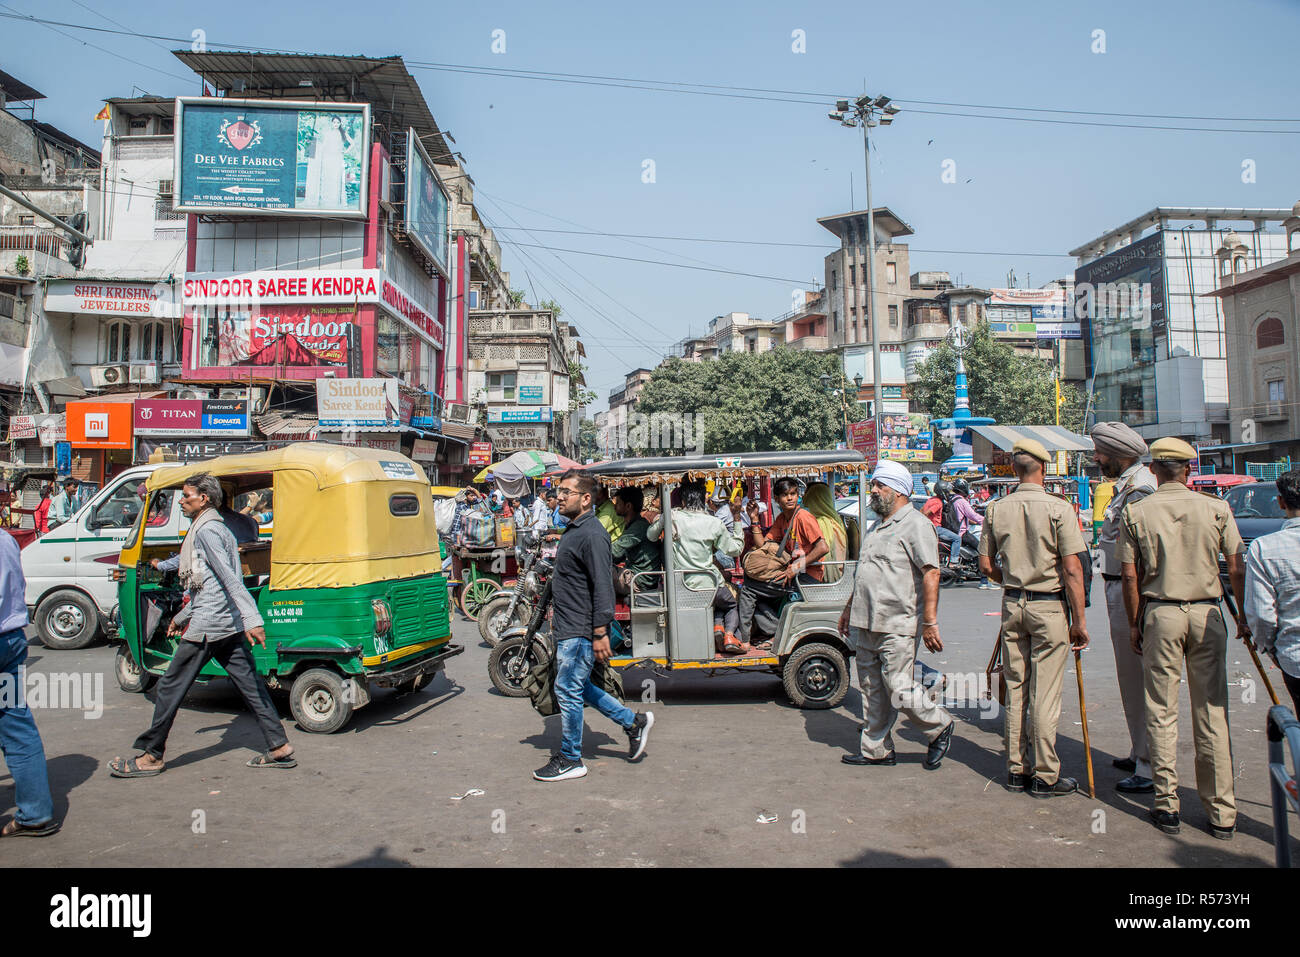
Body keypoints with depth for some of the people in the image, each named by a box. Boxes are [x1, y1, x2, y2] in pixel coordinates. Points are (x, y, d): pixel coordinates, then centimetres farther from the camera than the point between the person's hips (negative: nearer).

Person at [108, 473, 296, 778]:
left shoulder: (206, 530, -11)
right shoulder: (219, 528, 19)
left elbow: (229, 579, -21)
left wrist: (252, 618, -28)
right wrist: (182, 616, 34)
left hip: (206, 626, -9)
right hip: (229, 625, 9)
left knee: (171, 687, 3)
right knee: (250, 685, 7)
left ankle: (151, 756, 14)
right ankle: (280, 747, 7)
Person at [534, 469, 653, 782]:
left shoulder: (592, 534, -18)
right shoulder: (573, 530, 13)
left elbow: (603, 586, -22)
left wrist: (600, 633, -23)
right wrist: (557, 608, 24)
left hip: (580, 632, -10)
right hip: (567, 628, 10)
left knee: (568, 691, 0)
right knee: (579, 687, 18)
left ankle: (570, 760, 15)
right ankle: (634, 722, 28)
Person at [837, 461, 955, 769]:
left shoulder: (915, 525, -9)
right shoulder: (876, 528, 19)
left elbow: (930, 574, -16)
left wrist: (930, 622, -20)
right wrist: (849, 609, 26)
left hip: (896, 627, -8)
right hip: (865, 625, 9)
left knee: (899, 691, -6)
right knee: (872, 692, 12)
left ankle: (940, 727, 17)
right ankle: (876, 750, 22)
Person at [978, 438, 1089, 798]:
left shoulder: (996, 509, 1)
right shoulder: (1059, 508, -12)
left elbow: (986, 566, 6)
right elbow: (1072, 570, -14)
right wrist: (1079, 621, -9)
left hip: (1012, 605, 4)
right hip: (1050, 607, -4)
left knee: (1015, 689, 12)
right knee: (1045, 694, 2)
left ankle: (1016, 769, 21)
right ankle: (1045, 775, 10)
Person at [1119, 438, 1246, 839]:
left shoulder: (1135, 512, -2)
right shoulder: (1216, 509, -1)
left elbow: (1130, 575, -3)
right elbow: (1236, 570, 2)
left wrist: (1134, 623, 6)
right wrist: (1244, 616, 14)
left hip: (1160, 614, -1)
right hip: (1207, 613, 1)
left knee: (1161, 714, 7)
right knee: (1212, 715, 7)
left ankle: (1167, 806, 11)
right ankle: (1222, 813, 14)